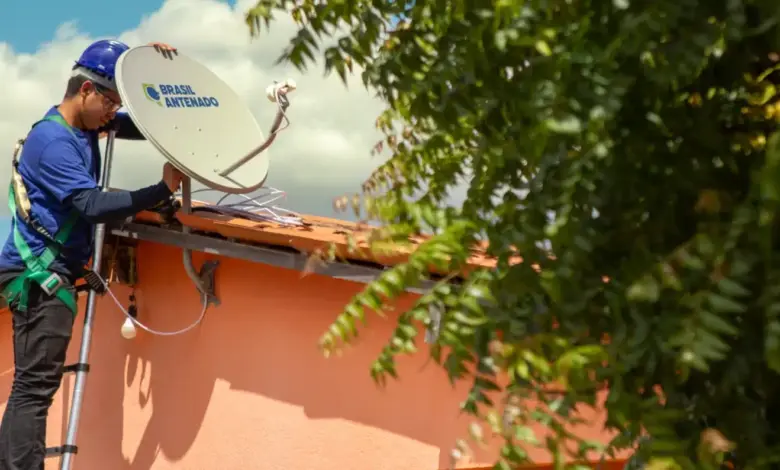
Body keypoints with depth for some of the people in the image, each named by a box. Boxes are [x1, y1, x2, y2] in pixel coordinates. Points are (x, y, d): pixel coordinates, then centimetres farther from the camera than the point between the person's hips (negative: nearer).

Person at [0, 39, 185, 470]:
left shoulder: (86, 124, 11)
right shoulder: (51, 139, -17)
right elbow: (92, 205, -25)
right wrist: (163, 190, -26)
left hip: (51, 270, 10)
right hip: (38, 273, -10)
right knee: (35, 388, -12)